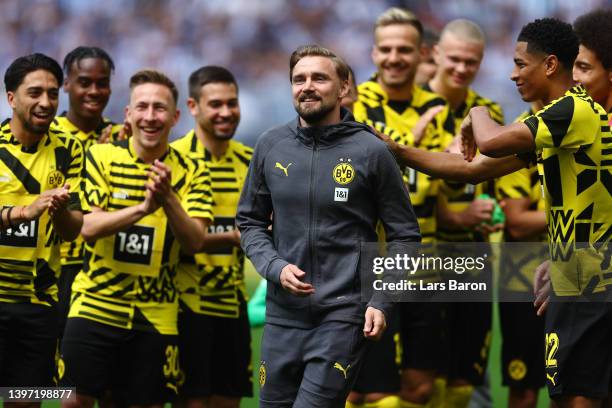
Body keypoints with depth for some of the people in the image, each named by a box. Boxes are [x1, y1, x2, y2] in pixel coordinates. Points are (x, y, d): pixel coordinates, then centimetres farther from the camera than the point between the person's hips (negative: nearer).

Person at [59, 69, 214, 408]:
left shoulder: (191, 173, 3)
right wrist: (143, 207, -26)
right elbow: (88, 227, -11)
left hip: (155, 315, 1)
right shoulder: (101, 157, 0)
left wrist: (168, 199, -24)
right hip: (94, 307, -1)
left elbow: (195, 242, -7)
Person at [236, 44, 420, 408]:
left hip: (344, 317, -4)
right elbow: (250, 221, 15)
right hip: (283, 313, 4)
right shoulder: (271, 146, 5)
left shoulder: (371, 152, -4)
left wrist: (382, 302, -8)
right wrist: (275, 266, -4)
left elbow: (404, 236, 2)